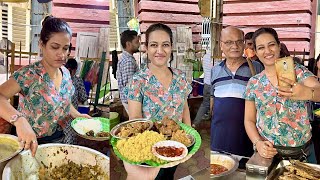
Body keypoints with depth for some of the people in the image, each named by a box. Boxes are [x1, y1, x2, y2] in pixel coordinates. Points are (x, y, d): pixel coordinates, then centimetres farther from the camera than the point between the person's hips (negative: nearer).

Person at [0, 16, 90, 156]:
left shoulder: (66, 73, -3)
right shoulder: (29, 75, -22)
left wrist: (78, 115, 1)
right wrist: (19, 119, -51)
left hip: (59, 139, 6)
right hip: (32, 145, -5)